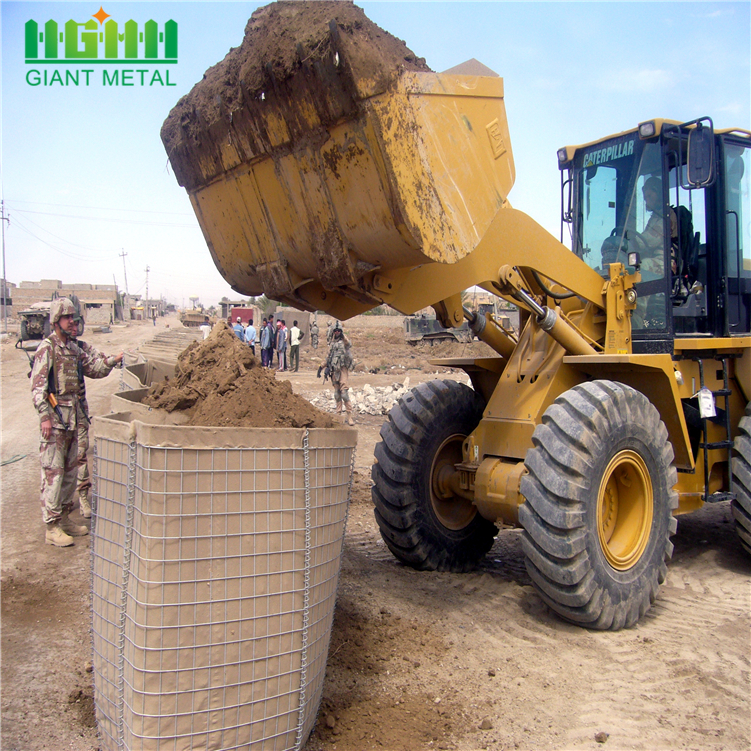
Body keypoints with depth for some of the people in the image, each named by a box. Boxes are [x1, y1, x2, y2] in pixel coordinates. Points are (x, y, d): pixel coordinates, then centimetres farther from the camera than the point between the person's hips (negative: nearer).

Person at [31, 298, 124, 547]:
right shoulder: (47, 348, -8)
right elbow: (37, 385, -13)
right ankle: (52, 527, 1)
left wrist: (112, 360, 2)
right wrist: (45, 415, -19)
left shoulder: (74, 348, 13)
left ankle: (64, 518, 25)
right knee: (53, 472, -4)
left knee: (71, 470, 14)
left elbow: (94, 369, 21)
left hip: (73, 416, 8)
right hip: (55, 417, -8)